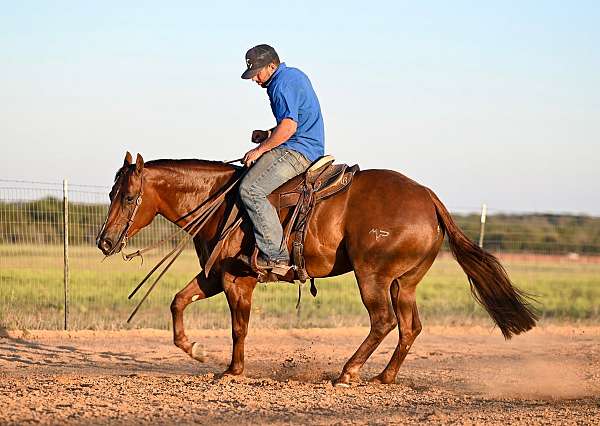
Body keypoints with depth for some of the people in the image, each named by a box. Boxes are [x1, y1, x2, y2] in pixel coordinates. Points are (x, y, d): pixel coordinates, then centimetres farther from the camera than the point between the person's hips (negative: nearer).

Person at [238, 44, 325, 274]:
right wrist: (269, 134, 18)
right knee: (251, 176, 24)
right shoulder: (295, 75, 20)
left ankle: (276, 255, -27)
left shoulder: (282, 84, -13)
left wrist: (260, 149, -14)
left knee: (250, 189, -22)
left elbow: (289, 126, -24)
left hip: (297, 151, -12)